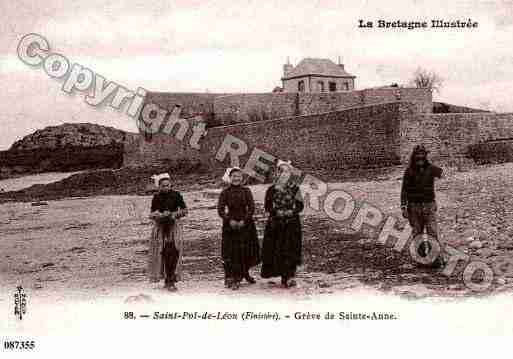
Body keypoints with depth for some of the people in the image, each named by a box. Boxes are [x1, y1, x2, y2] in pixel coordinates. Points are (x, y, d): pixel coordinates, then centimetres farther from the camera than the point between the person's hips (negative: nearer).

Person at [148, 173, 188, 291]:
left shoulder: (176, 195, 2)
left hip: (174, 227, -1)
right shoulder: (156, 197, 5)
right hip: (160, 228, 1)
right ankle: (167, 279, 9)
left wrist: (174, 214, -13)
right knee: (163, 254, -2)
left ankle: (171, 280, -8)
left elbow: (184, 210, 3)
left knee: (173, 253, -11)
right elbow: (152, 214, 5)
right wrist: (161, 215, -14)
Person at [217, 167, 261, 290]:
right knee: (231, 252, -4)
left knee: (247, 250, 7)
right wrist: (230, 220, -17)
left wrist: (244, 221, -13)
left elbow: (251, 208, -2)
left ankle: (245, 273, 28)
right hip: (230, 226, -2)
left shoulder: (246, 191, 2)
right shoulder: (225, 192, -1)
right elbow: (220, 210, -4)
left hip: (246, 224, 2)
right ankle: (232, 279, 1)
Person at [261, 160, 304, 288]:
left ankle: (290, 276, -5)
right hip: (276, 224, 1)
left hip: (292, 224, 0)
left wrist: (291, 211, -12)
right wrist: (277, 212, -13)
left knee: (291, 249, -6)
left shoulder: (295, 188, 3)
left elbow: (300, 205, 4)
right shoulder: (272, 189, 3)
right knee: (277, 250, 0)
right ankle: (285, 277, 8)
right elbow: (267, 206, 2)